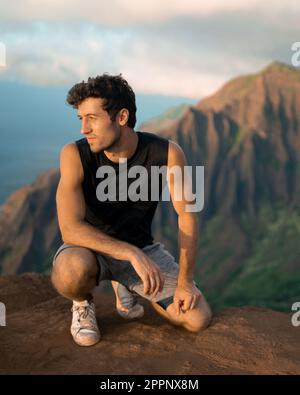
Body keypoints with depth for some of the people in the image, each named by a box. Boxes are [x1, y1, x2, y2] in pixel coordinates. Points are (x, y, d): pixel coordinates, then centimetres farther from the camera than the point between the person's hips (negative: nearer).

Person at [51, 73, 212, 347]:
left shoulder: (167, 153, -19)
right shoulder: (75, 155, -24)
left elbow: (186, 215, -11)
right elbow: (70, 229, -31)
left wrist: (185, 281, -14)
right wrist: (133, 255, -42)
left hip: (141, 247, 3)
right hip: (91, 247, -2)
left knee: (199, 319, -8)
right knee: (71, 271, -39)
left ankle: (125, 285, 18)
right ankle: (83, 302, 1)